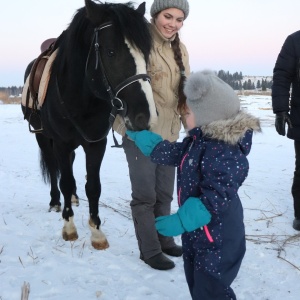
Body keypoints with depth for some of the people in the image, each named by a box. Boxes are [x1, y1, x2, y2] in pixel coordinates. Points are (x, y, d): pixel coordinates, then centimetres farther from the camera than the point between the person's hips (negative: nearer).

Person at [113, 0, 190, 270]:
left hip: (169, 131, 8)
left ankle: (164, 239, 37)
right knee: (145, 194, 5)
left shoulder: (180, 49, 9)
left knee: (165, 192, 20)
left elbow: (187, 89, 15)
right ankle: (150, 250, 20)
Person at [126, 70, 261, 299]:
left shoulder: (223, 151, -30)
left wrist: (180, 221, -33)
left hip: (218, 239, -11)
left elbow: (216, 198, -33)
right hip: (197, 233, 11)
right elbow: (172, 153, 18)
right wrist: (138, 134, 19)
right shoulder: (198, 141, 4)